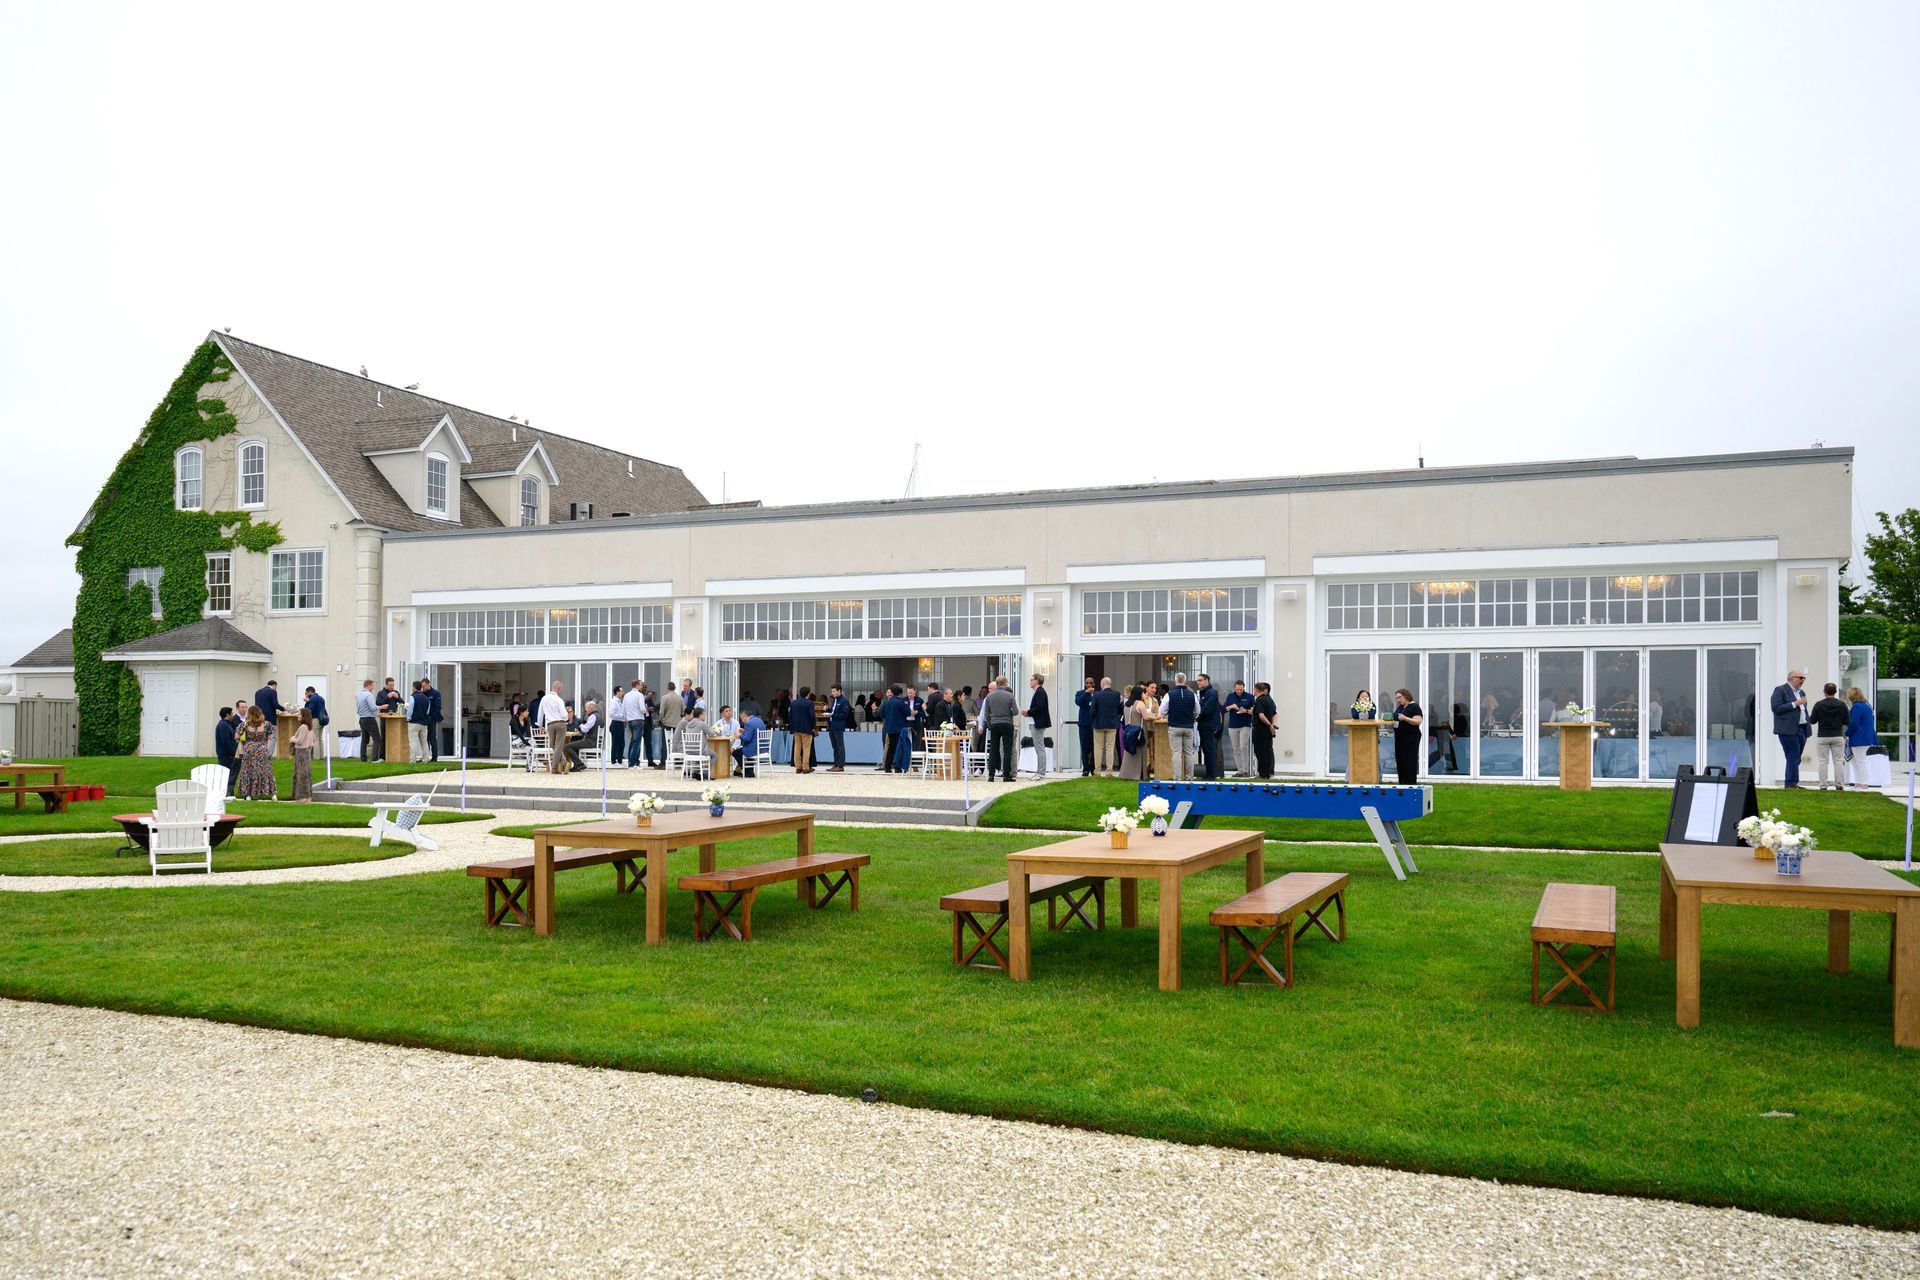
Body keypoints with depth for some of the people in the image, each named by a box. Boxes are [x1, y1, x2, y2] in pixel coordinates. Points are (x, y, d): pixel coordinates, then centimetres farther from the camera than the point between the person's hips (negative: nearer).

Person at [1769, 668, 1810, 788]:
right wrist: (1794, 704, -16)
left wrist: (1807, 727, 18)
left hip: (1801, 730, 8)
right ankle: (1792, 783, -10)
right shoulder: (1780, 690, -3)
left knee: (1795, 759, 7)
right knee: (1793, 758, -12)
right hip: (1788, 730, -8)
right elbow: (1775, 708, -13)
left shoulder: (1802, 692, 21)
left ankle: (1789, 784, 10)